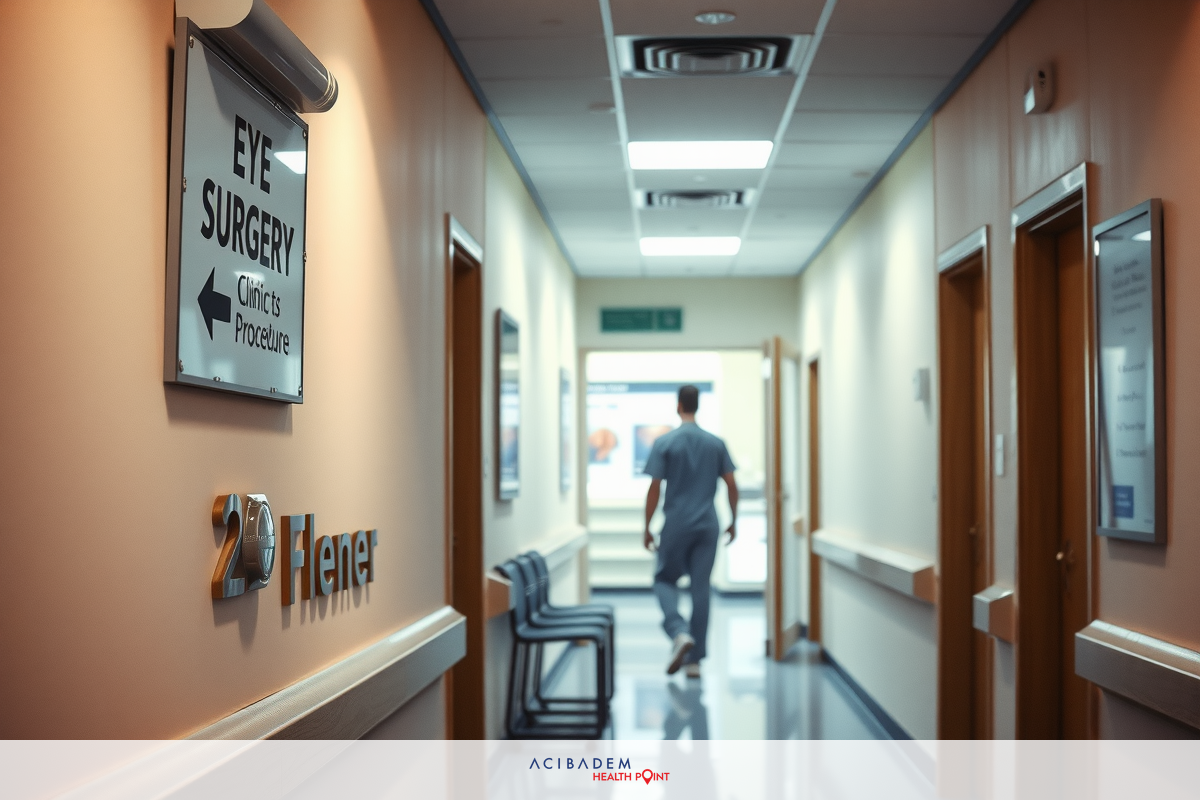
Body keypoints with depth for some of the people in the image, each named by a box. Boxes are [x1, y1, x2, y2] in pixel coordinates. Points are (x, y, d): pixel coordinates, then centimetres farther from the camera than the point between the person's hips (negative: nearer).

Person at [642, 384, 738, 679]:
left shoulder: (665, 442, -6)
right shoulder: (716, 443, 3)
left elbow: (654, 489, -8)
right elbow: (732, 486, 3)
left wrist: (647, 528, 0)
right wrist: (733, 521, 15)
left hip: (676, 525, -3)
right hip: (708, 526, 3)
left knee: (665, 580, 13)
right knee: (701, 588, 7)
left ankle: (680, 632, -13)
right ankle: (694, 660, 9)